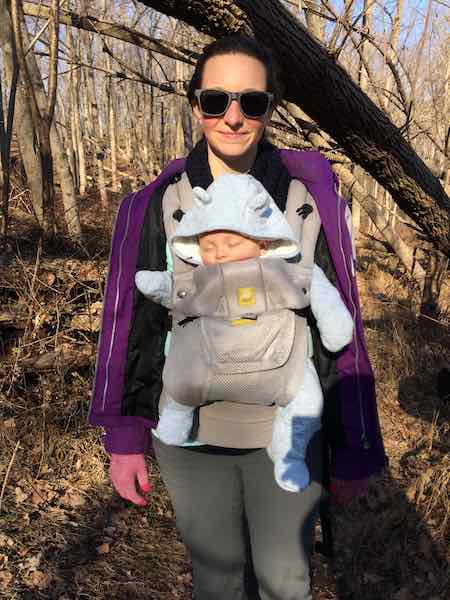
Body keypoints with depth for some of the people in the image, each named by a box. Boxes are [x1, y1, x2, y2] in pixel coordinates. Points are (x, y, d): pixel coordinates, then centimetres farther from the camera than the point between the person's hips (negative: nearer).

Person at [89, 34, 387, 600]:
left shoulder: (310, 201, -9)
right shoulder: (158, 205, -7)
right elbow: (131, 323, -2)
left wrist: (352, 447, -1)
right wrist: (124, 438, -1)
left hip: (287, 431, 0)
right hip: (189, 434, 1)